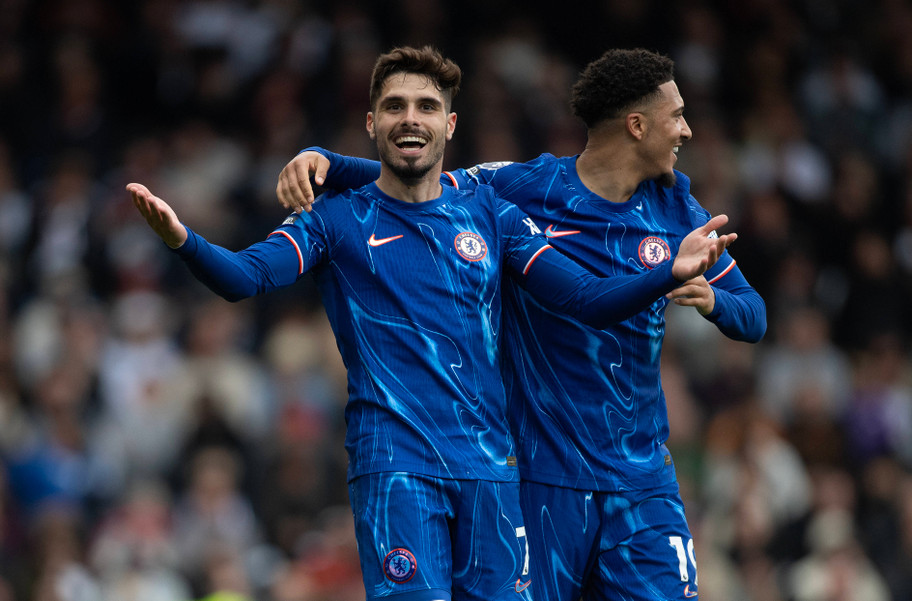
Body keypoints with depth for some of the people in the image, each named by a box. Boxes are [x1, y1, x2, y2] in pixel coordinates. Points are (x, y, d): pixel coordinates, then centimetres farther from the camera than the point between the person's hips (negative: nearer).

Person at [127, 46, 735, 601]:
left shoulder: (489, 213, 11)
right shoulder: (339, 218, 3)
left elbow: (586, 298, 6)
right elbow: (246, 276, -11)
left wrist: (672, 273, -10)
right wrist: (183, 240, -32)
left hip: (490, 464, 3)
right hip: (394, 463, -3)